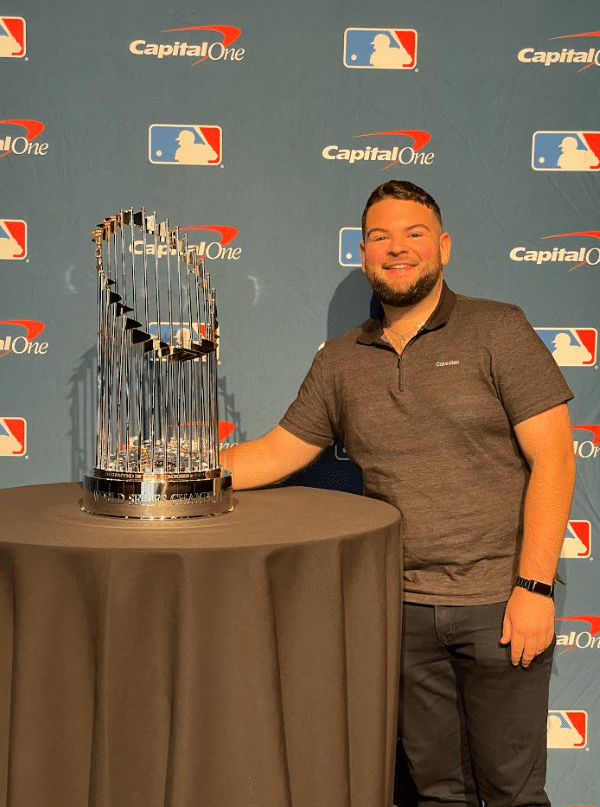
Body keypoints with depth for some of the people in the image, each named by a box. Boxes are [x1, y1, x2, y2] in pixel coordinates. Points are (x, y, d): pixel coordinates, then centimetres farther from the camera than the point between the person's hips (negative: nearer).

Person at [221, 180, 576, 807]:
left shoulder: (497, 331, -4)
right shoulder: (340, 362, 9)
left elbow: (552, 456, -8)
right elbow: (277, 452, 13)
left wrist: (535, 586, -15)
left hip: (499, 604, -3)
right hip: (404, 608, 4)